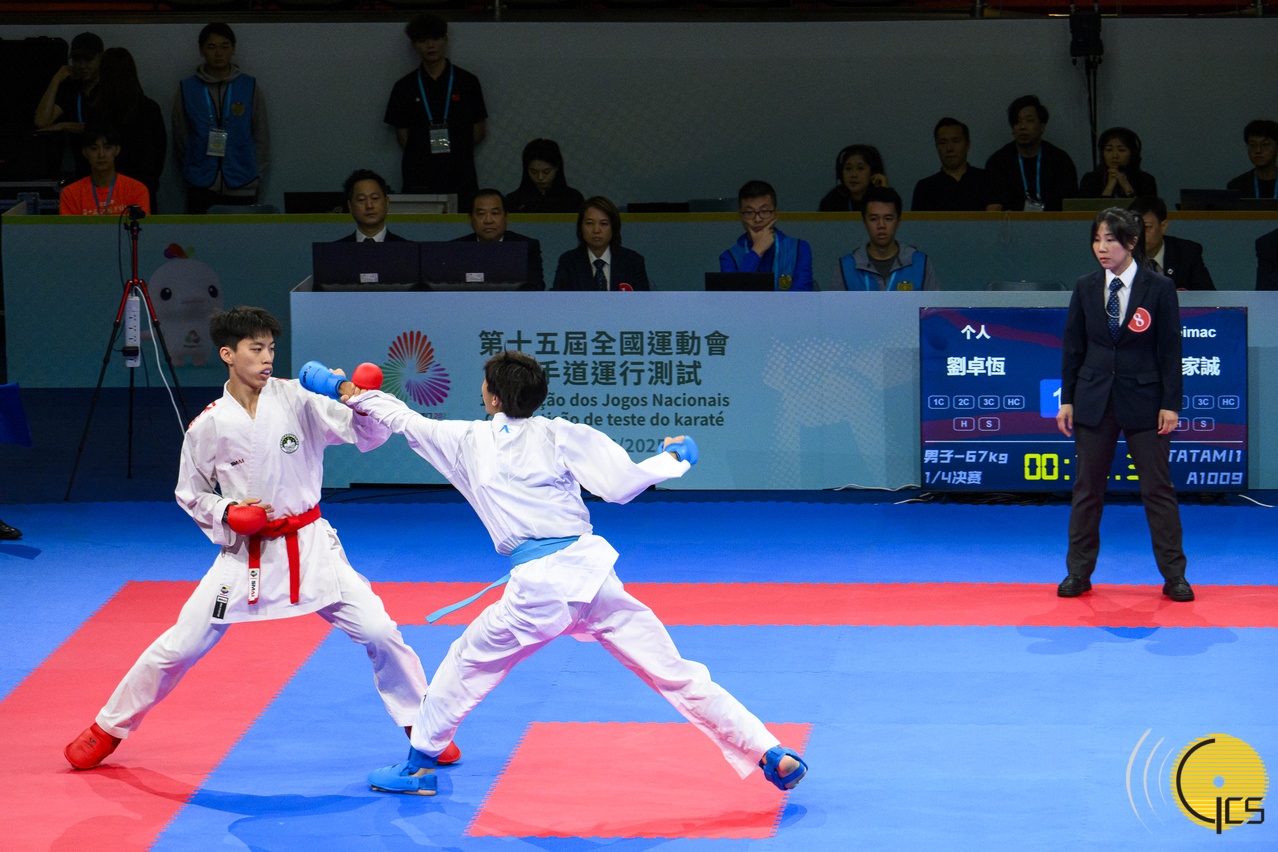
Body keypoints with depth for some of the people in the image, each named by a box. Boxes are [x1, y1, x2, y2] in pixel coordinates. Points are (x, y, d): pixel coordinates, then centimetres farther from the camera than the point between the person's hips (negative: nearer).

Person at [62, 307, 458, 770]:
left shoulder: (296, 398, -6)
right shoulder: (208, 426, -6)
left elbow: (368, 435, -9)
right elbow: (190, 494, 8)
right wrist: (227, 515, -11)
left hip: (309, 545, 0)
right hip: (244, 553, 0)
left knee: (379, 632, -7)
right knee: (179, 646, 1)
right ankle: (109, 728, 20)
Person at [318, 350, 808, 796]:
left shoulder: (468, 441, 8)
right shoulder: (558, 434, 4)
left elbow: (409, 422, 24)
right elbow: (619, 486, -2)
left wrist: (360, 399, 42)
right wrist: (670, 460, 16)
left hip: (537, 589, -1)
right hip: (590, 570, 1)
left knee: (468, 663, 23)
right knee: (674, 673, 4)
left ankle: (418, 766, 33)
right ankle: (771, 755, 1)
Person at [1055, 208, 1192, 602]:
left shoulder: (1159, 288, -4)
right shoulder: (1085, 288, 4)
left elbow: (1170, 349, -3)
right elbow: (1073, 347, 8)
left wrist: (1170, 404, -7)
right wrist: (1067, 399, 4)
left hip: (1144, 401, -2)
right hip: (1095, 401, 2)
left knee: (1158, 489, 0)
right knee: (1087, 489, 6)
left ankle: (1174, 575, 7)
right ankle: (1079, 573, 15)